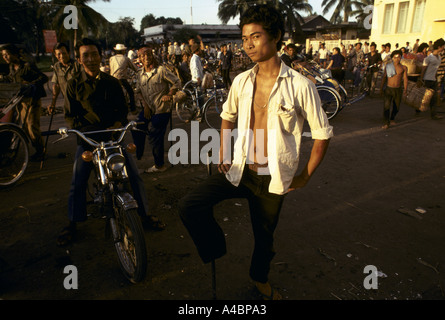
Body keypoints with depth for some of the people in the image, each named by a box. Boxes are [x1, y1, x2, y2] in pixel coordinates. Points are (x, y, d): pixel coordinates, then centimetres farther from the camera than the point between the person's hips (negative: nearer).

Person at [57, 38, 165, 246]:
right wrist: (85, 129, -16)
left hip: (113, 134, 1)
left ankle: (145, 215, 12)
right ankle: (72, 225, 15)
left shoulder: (112, 83, 9)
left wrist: (117, 124, -13)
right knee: (77, 182, -4)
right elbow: (70, 115, 1)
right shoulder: (73, 85, 4)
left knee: (134, 175, -4)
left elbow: (122, 109, 7)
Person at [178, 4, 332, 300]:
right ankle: (216, 251, 16)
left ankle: (260, 278, 48)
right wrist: (223, 155, 9)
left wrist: (305, 176, -5)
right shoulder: (241, 81, -1)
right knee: (190, 206, -13)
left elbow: (322, 133, -6)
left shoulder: (300, 85, -14)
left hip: (273, 176, -2)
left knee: (265, 234, 17)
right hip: (239, 169, 3)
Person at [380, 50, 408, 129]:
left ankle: (392, 119, 37)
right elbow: (384, 77, 7)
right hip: (388, 89, -1)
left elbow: (405, 79, -1)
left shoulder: (403, 68, 2)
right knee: (386, 105, -14)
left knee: (396, 107, 12)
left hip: (398, 89, 1)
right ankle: (386, 123, -11)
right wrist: (381, 87, 5)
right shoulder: (388, 66, 2)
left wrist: (405, 89, -10)